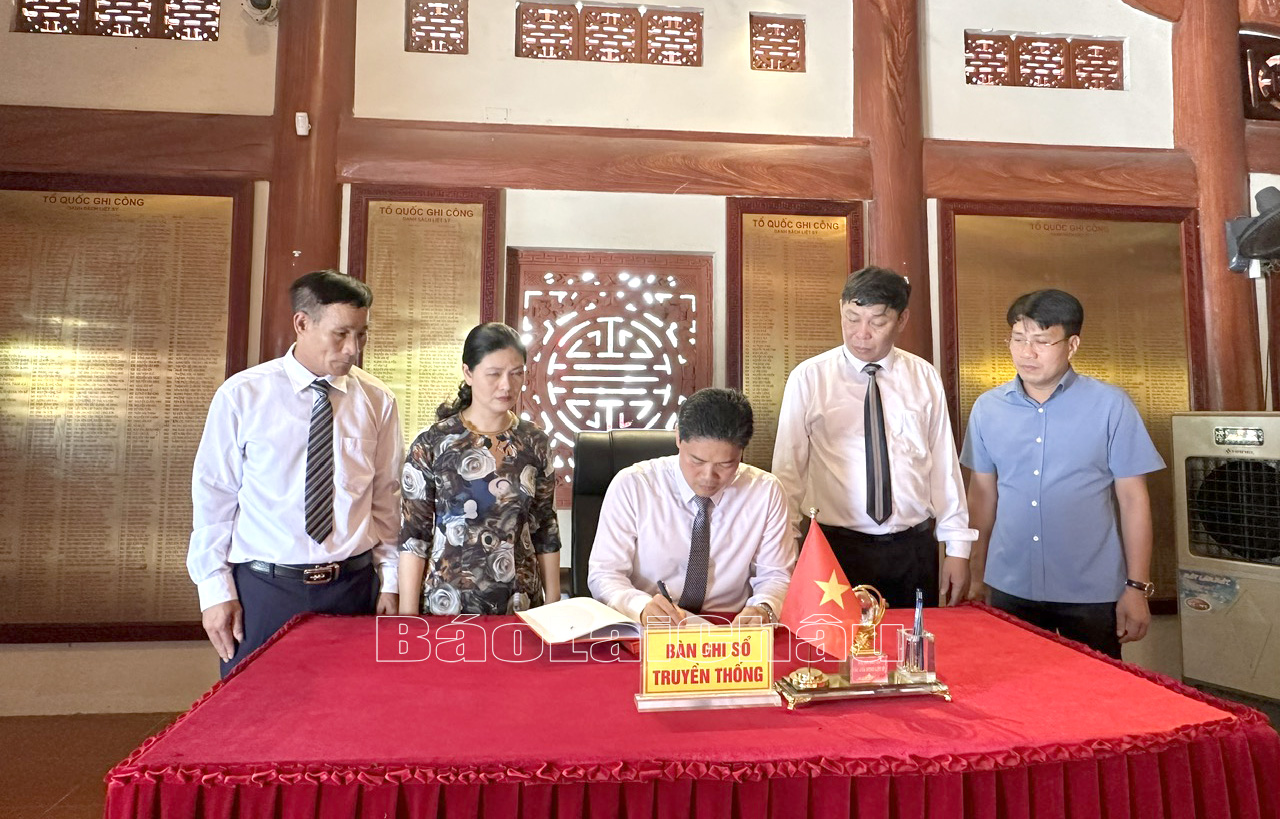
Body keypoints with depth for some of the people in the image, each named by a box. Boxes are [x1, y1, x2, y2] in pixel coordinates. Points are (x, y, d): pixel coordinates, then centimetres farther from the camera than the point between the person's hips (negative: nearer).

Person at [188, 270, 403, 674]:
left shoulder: (377, 401, -1)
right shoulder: (241, 395, -5)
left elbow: (386, 499, 3)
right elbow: (212, 497, -1)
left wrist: (389, 583, 4)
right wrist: (215, 589, -2)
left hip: (354, 586, 1)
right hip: (262, 588, -1)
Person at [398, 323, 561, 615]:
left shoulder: (534, 442, -1)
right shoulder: (431, 444, -9)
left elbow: (545, 529, 5)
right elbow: (414, 535, -5)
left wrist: (553, 601, 5)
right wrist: (408, 614, -6)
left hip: (522, 604, 3)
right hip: (448, 603, -2)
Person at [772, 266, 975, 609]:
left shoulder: (925, 378, 4)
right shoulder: (808, 378, -4)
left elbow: (944, 464, 6)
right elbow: (788, 469, -2)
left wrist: (957, 548, 6)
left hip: (914, 548, 2)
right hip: (838, 547, -2)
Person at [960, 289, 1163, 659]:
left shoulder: (1111, 405, -7)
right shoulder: (987, 408, 1)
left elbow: (1132, 499, -3)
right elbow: (982, 493, 7)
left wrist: (1137, 587, -4)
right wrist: (976, 576, 7)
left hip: (1090, 594, -2)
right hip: (1009, 588, 3)